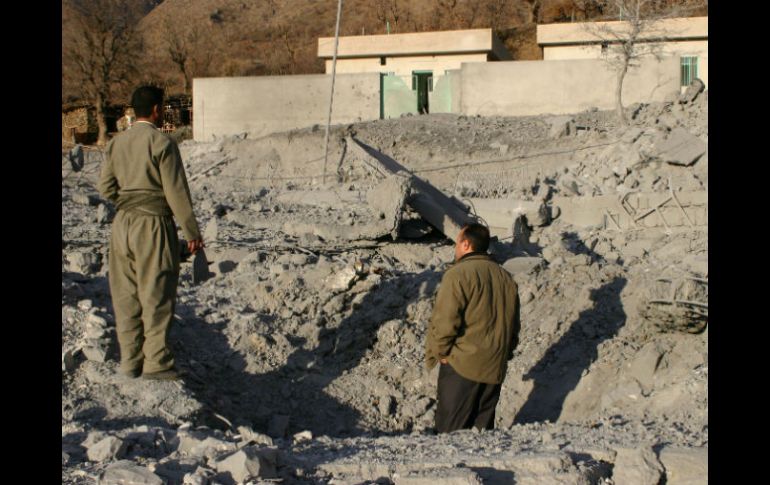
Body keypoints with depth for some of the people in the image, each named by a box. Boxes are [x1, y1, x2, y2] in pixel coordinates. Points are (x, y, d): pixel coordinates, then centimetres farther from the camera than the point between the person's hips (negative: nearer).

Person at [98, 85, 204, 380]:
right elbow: (176, 192, -13)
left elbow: (106, 186, 6)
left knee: (126, 295, 11)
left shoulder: (116, 143, 7)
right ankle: (155, 362, 3)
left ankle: (129, 360, 16)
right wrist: (191, 232, -7)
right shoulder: (162, 143, -12)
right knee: (156, 295, 0)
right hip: (154, 224, -6)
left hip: (122, 223, 6)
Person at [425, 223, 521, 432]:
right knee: (483, 426, 14)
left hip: (462, 366, -7)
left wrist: (440, 353, -4)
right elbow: (514, 325, 16)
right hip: (495, 368, 7)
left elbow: (444, 321, -17)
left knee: (450, 429, -1)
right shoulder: (506, 278, 11)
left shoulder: (458, 274, -12)